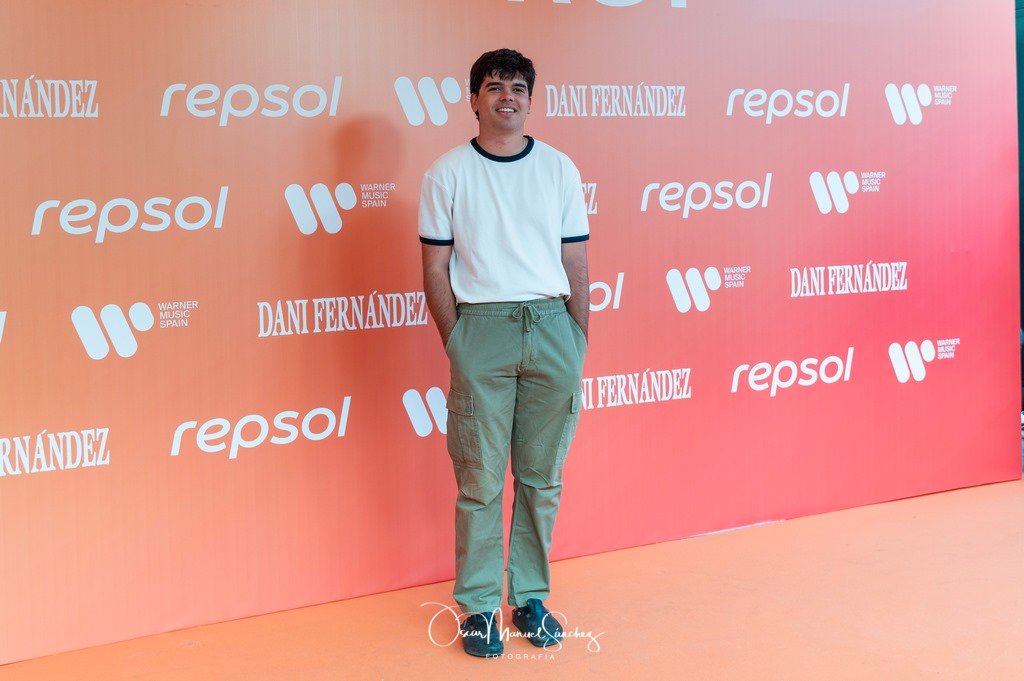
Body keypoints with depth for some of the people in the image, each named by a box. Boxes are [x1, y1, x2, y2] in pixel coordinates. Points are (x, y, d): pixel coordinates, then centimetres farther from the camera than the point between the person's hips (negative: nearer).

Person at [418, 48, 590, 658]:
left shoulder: (560, 169, 8)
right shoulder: (447, 173, 3)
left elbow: (576, 264, 10)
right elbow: (436, 268, 3)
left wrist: (580, 344, 6)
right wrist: (456, 343, -2)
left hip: (552, 327, 2)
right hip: (480, 329, -2)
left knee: (542, 477, 8)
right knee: (480, 480, 1)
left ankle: (531, 597, 21)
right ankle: (478, 606, 13)